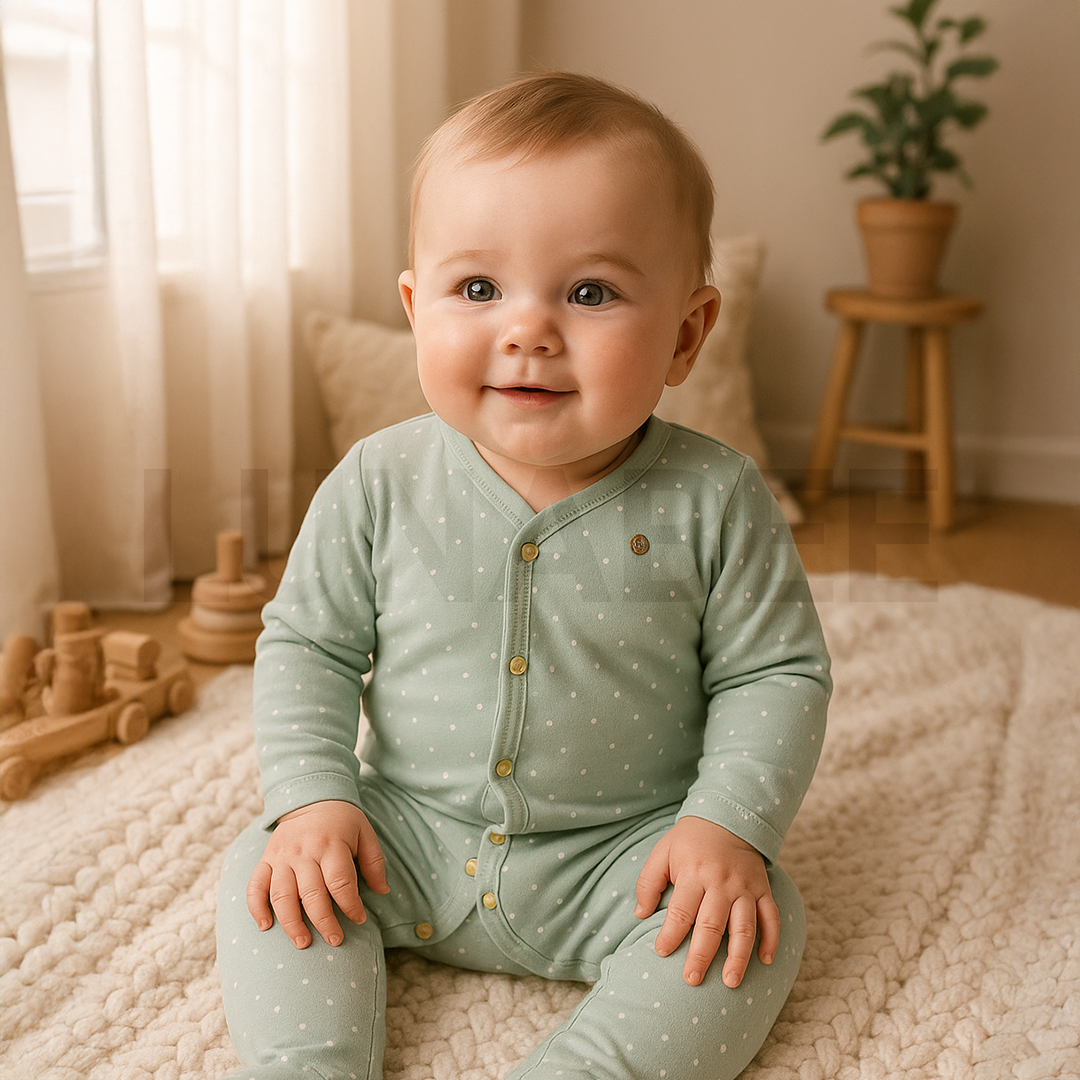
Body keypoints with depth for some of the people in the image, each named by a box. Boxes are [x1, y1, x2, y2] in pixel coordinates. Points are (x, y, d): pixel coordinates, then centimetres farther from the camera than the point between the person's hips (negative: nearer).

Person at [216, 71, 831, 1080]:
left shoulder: (713, 501, -14)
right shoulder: (380, 483, -10)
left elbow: (776, 672, -6)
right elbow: (307, 642, 0)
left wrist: (730, 824, -18)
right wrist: (312, 797, -12)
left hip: (625, 848, -1)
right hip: (407, 837, 2)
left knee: (760, 925, -22)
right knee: (265, 874, -11)